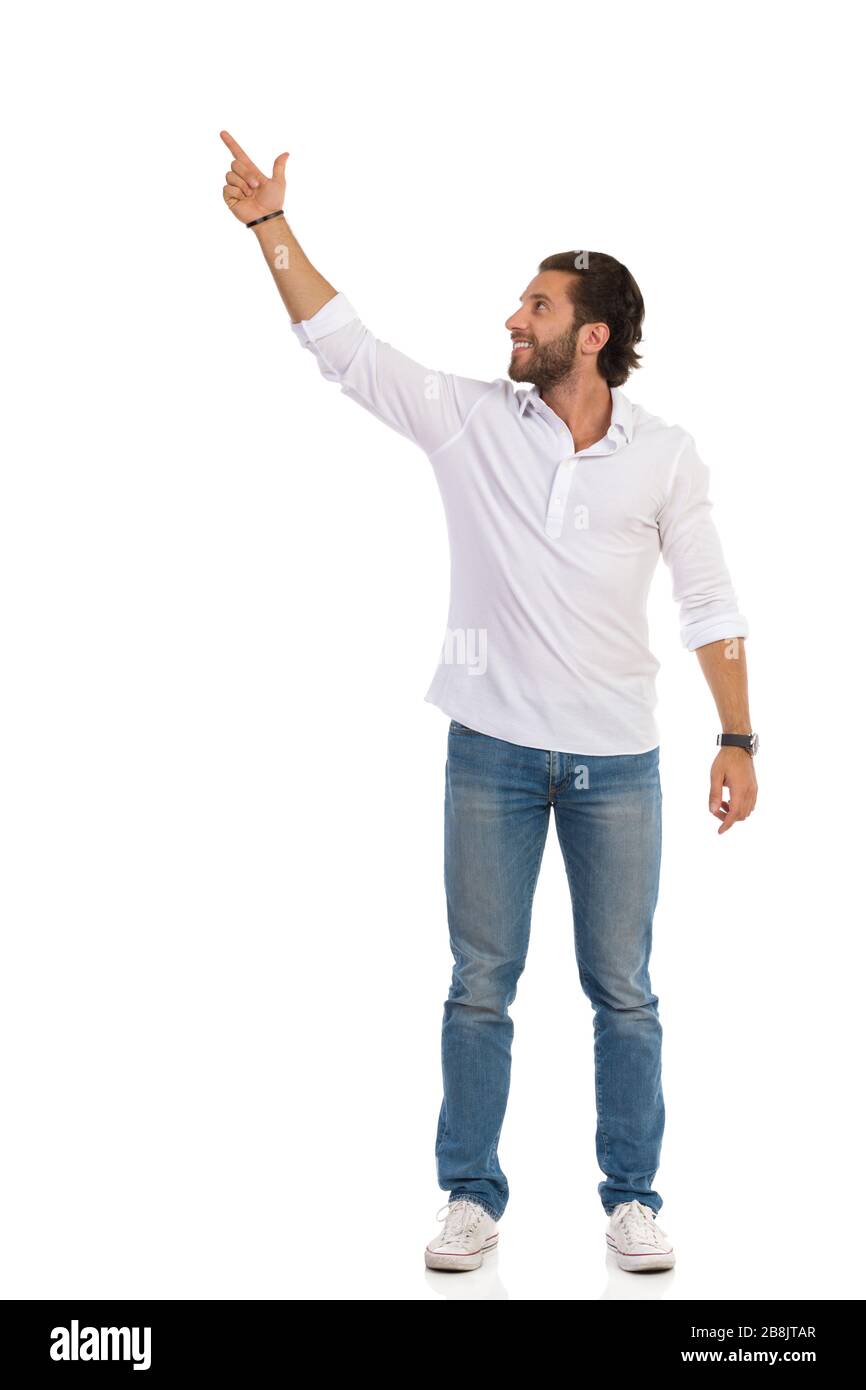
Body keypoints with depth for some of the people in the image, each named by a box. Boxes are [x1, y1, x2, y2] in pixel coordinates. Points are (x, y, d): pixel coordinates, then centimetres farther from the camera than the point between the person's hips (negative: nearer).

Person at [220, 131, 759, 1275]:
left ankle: (633, 1198, 23)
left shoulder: (666, 457, 0)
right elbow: (342, 344, -3)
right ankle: (472, 1196, 21)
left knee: (623, 991, 8)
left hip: (617, 762, 0)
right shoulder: (470, 421, 1)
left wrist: (738, 738, -2)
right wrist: (270, 223, -10)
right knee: (480, 986, 8)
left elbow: (710, 603, 2)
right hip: (493, 753, 1)